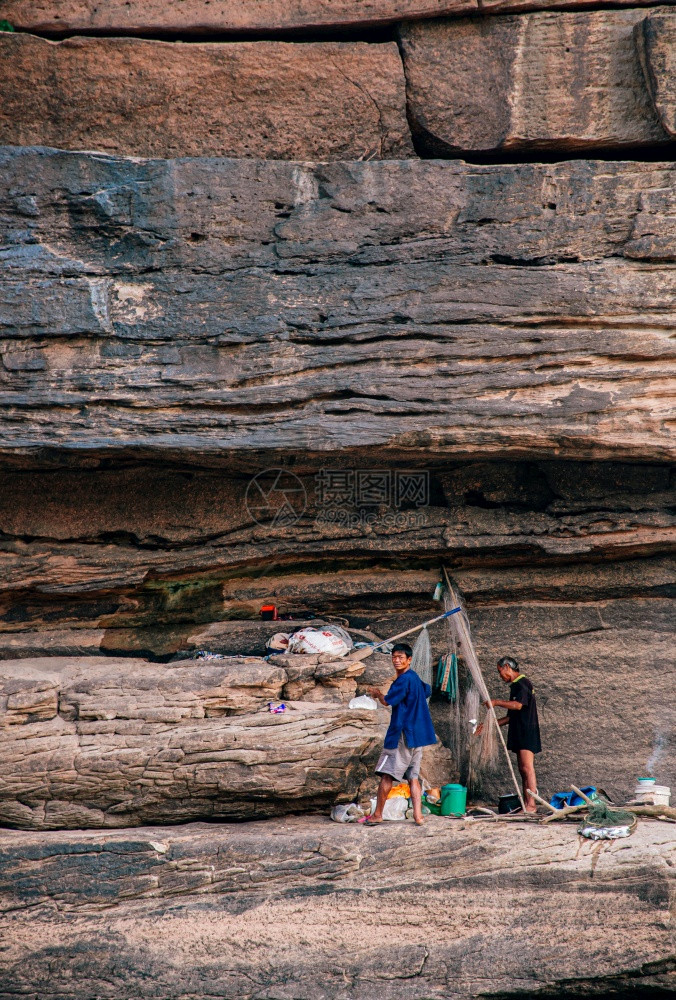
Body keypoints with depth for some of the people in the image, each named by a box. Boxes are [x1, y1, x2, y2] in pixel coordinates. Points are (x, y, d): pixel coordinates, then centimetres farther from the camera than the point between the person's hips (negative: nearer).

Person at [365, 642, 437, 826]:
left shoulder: (404, 679, -14)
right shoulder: (415, 679, 15)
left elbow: (387, 701, -15)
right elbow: (427, 691, 38)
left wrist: (377, 693, 7)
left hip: (402, 734, -9)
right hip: (417, 734, 9)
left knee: (386, 774, -3)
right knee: (413, 776, 7)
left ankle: (378, 814, 2)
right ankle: (418, 815, -2)